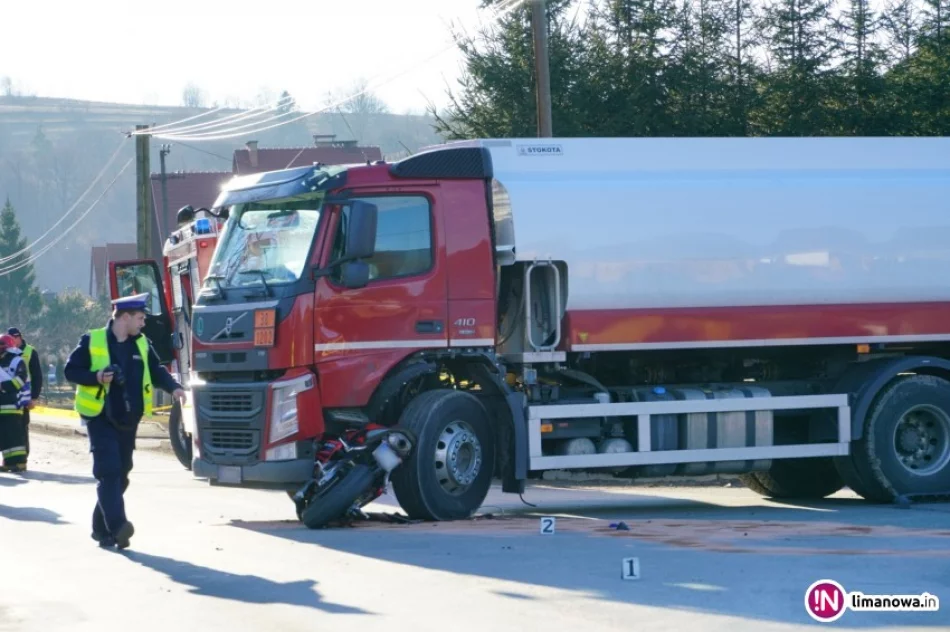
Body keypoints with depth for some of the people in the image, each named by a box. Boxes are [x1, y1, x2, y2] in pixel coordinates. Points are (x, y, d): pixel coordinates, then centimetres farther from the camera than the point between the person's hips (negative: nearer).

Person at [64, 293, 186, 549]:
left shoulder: (141, 344, 9)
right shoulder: (92, 341, -6)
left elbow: (156, 370, 12)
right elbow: (70, 371, -3)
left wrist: (173, 387, -7)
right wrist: (97, 377, -19)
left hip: (128, 420, 6)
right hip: (100, 418, -6)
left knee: (120, 474, 7)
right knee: (109, 471, -16)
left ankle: (102, 529, 17)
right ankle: (117, 527, -25)